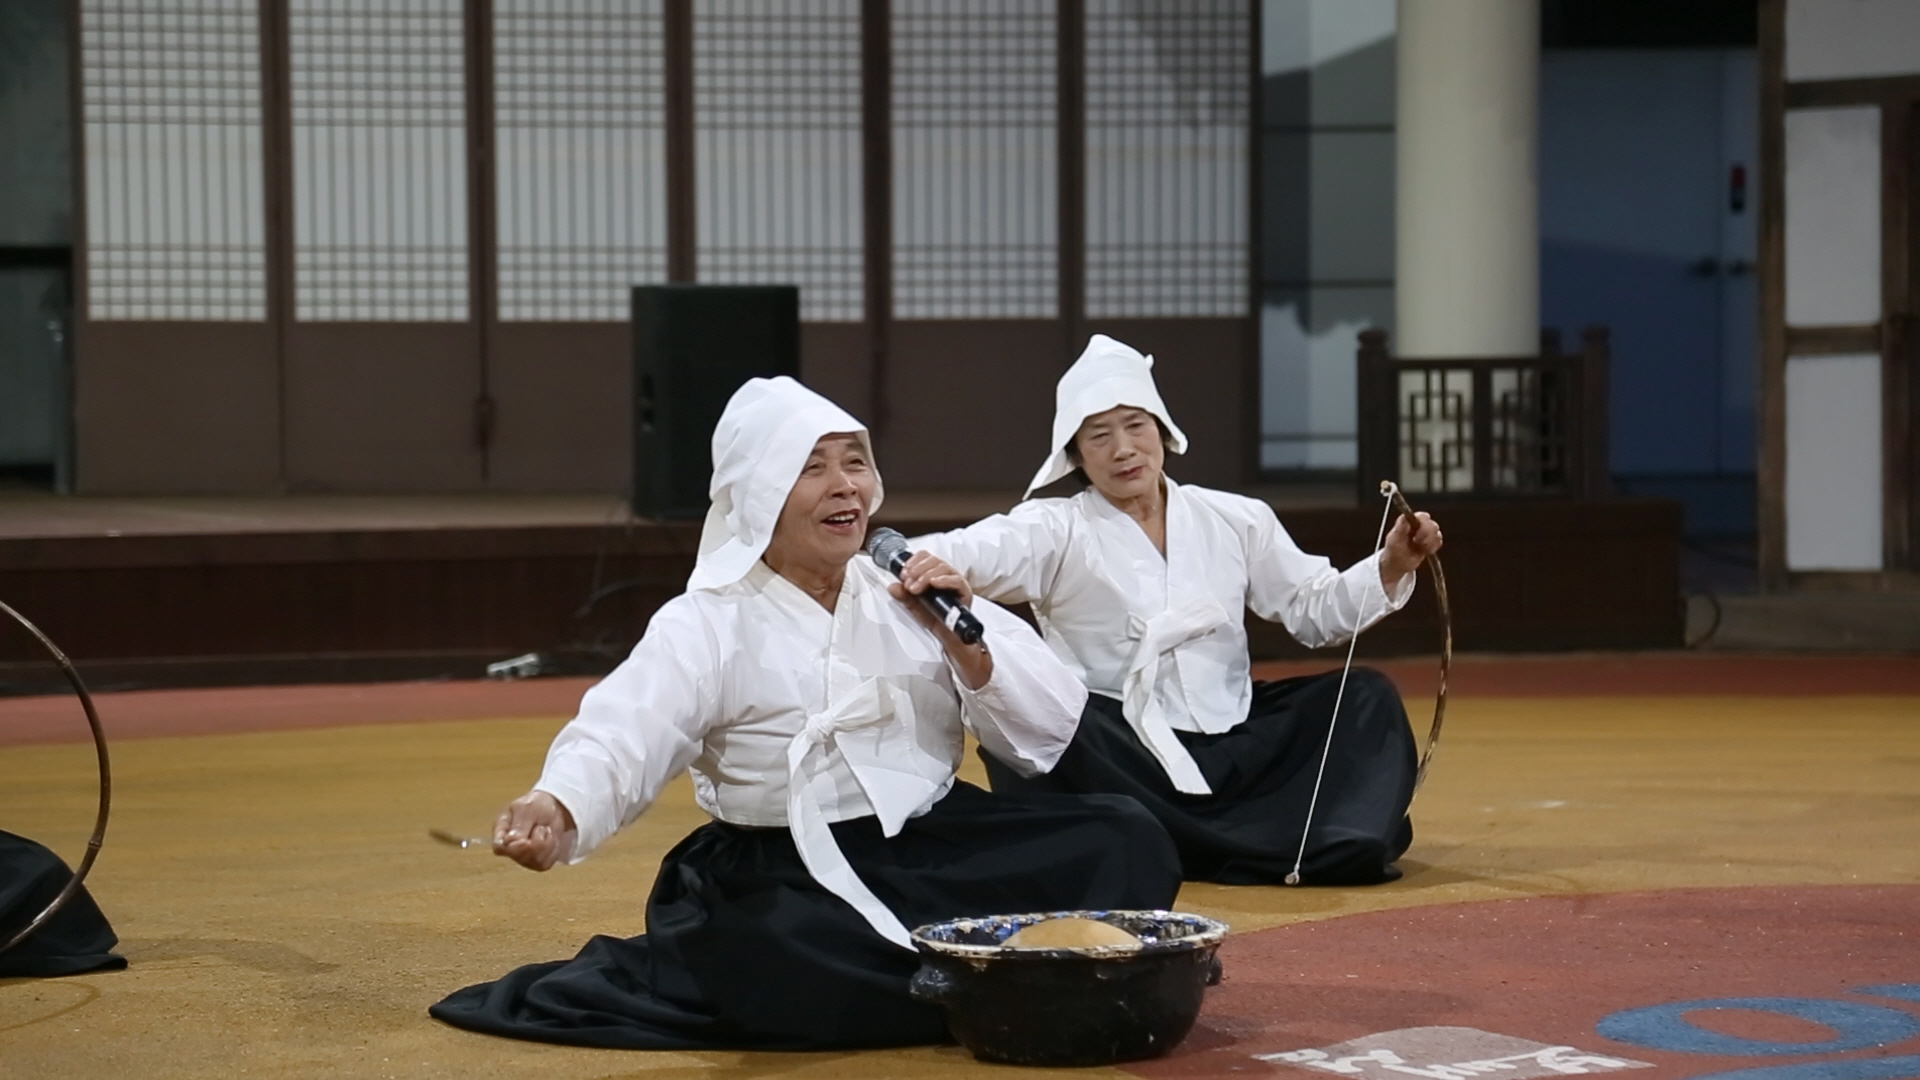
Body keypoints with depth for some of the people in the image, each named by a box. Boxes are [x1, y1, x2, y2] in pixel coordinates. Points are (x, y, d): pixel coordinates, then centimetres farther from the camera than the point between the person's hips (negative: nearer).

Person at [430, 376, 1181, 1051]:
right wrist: (555, 808, -45)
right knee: (812, 984, -36)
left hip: (934, 850, 4)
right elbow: (623, 736, -22)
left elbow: (1054, 733, 6)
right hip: (786, 881, -4)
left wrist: (966, 646, -12)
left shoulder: (911, 592, 9)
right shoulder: (707, 625, -3)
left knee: (1125, 844, -16)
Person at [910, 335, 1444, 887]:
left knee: (1366, 696, -6)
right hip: (1121, 757, -4)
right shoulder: (1056, 531, -3)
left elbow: (1315, 608, 14)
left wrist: (1389, 569, -3)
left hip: (1235, 745, 4)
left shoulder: (1237, 520, 9)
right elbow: (978, 549, -23)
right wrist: (928, 561, -47)